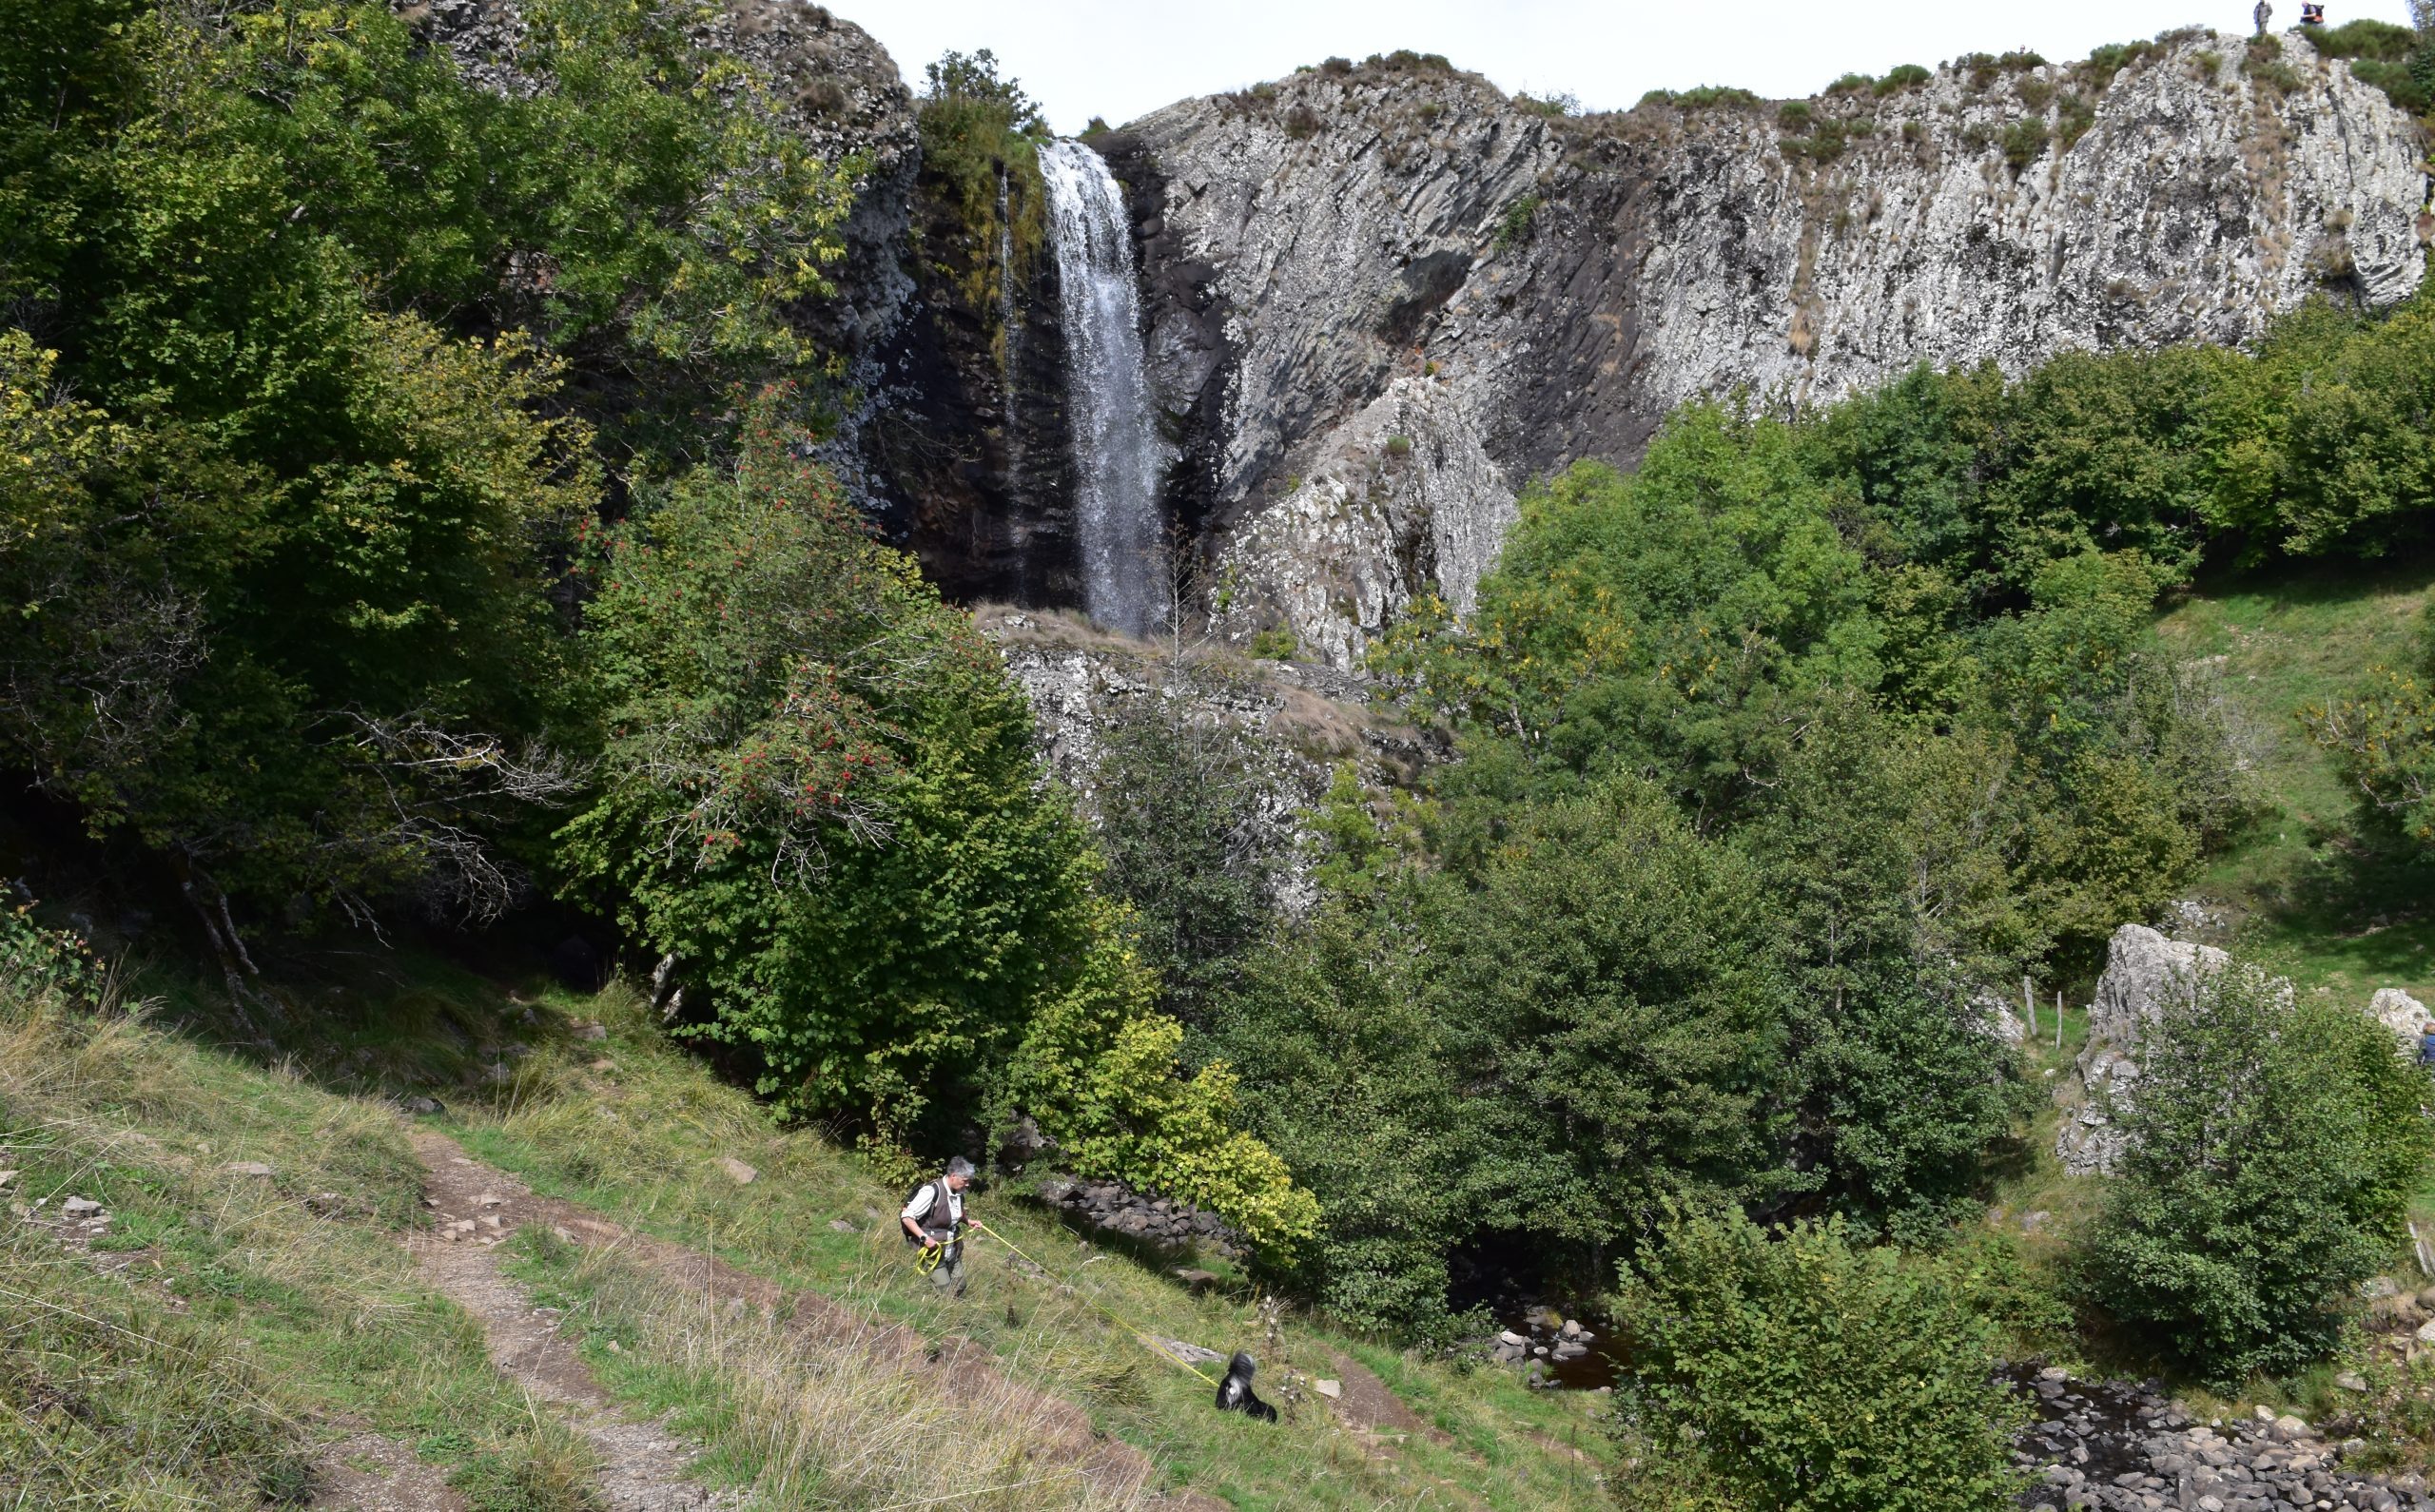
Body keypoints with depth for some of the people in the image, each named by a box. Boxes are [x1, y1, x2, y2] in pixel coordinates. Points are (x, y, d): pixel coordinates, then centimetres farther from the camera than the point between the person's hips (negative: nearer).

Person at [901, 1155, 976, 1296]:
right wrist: (924, 1237, -29)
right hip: (935, 1251, -7)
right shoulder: (932, 1191, -23)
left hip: (954, 1251, 7)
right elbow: (906, 1217, -22)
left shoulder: (959, 1193, 1)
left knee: (960, 1289, 11)